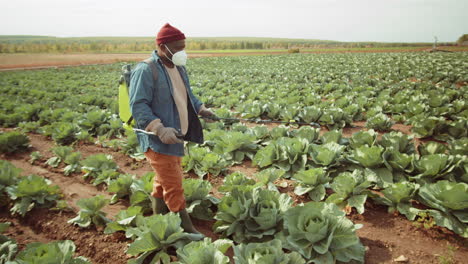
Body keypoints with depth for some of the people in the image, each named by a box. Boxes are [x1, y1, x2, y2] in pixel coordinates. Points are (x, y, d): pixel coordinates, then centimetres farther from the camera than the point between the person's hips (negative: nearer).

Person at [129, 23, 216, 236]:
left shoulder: (178, 68, 13)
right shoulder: (146, 71, -17)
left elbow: (186, 95, 24)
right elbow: (138, 106, -22)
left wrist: (200, 109, 7)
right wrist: (160, 129, -32)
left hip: (175, 138, 9)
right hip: (158, 141, -9)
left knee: (163, 182, 21)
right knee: (174, 187, -3)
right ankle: (187, 230, 9)